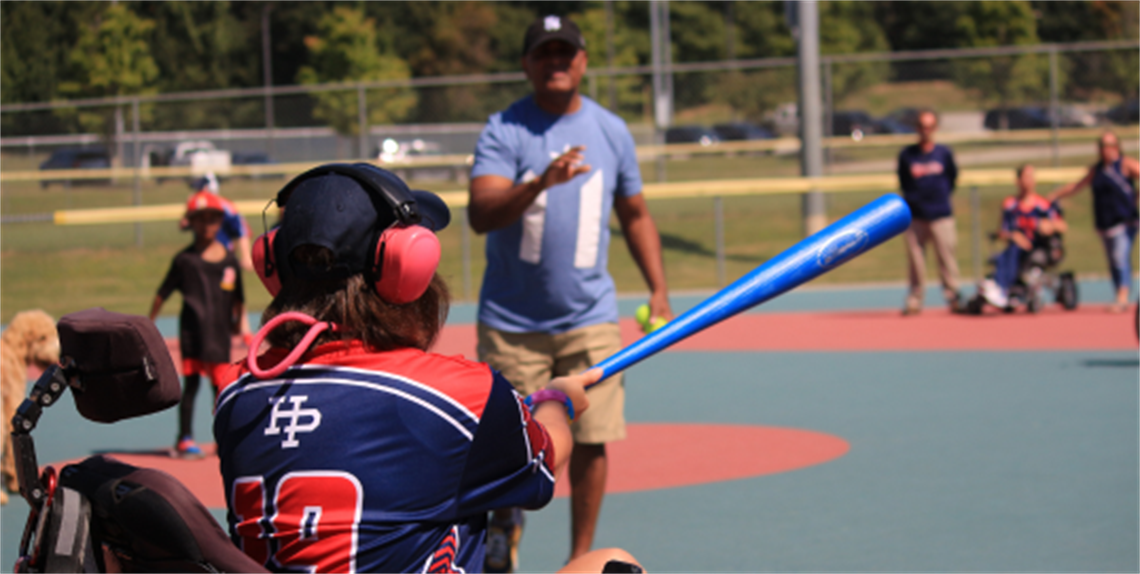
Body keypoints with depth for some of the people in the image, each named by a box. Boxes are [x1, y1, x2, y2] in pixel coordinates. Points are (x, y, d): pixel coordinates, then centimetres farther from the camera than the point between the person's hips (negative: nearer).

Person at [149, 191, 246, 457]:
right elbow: (163, 293, 5)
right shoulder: (185, 259, 1)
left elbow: (238, 297, 17)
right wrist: (148, 324, 6)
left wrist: (238, 321, 18)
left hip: (220, 331, 2)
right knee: (191, 383, -3)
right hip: (193, 330, -2)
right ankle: (185, 438, 2)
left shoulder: (229, 259, 7)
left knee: (221, 384, 6)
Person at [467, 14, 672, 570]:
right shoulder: (503, 130, -6)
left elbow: (635, 214, 18)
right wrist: (541, 182, -36)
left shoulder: (611, 131, 7)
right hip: (512, 320, -2)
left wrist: (658, 290, 10)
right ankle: (503, 523, 32)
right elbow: (480, 214, -20)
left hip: (589, 317, 2)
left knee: (590, 440, -2)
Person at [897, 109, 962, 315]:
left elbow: (952, 177, 14)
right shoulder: (907, 155, 4)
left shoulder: (944, 153, 4)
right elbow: (903, 183, 12)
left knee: (946, 256, -3)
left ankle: (953, 298, 4)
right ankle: (915, 300, 9)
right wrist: (912, 199, 3)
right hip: (915, 215, 1)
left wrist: (941, 196, 6)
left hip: (941, 215, -1)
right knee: (915, 258, 2)